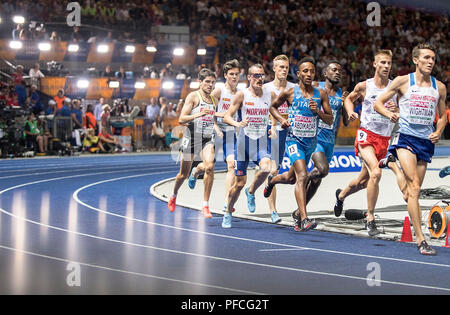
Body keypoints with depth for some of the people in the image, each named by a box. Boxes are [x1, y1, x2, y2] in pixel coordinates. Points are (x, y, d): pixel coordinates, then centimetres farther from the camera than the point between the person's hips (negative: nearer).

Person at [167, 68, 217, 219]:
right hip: (192, 137, -3)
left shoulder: (213, 99, 12)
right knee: (184, 174, 8)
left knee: (210, 167, -22)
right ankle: (174, 196, 41)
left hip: (207, 138, 3)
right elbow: (181, 119, -14)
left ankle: (205, 206, -15)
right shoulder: (193, 96, -5)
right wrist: (198, 114, -27)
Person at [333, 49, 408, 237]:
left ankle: (341, 195, 48)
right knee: (376, 172, -27)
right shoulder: (364, 86, 0)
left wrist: (396, 110, -12)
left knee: (363, 181, 14)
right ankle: (370, 219, -19)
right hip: (366, 135, -3)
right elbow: (349, 98, 19)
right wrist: (350, 112, -1)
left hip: (385, 139, 3)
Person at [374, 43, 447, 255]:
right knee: (414, 186, -19)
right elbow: (378, 102, 5)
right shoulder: (403, 81, 1)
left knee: (414, 189, 9)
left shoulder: (439, 87, 11)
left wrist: (438, 132, 2)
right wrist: (389, 114, -15)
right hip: (405, 137, -4)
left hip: (426, 141, 4)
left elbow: (442, 115, 21)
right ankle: (421, 239, -25)